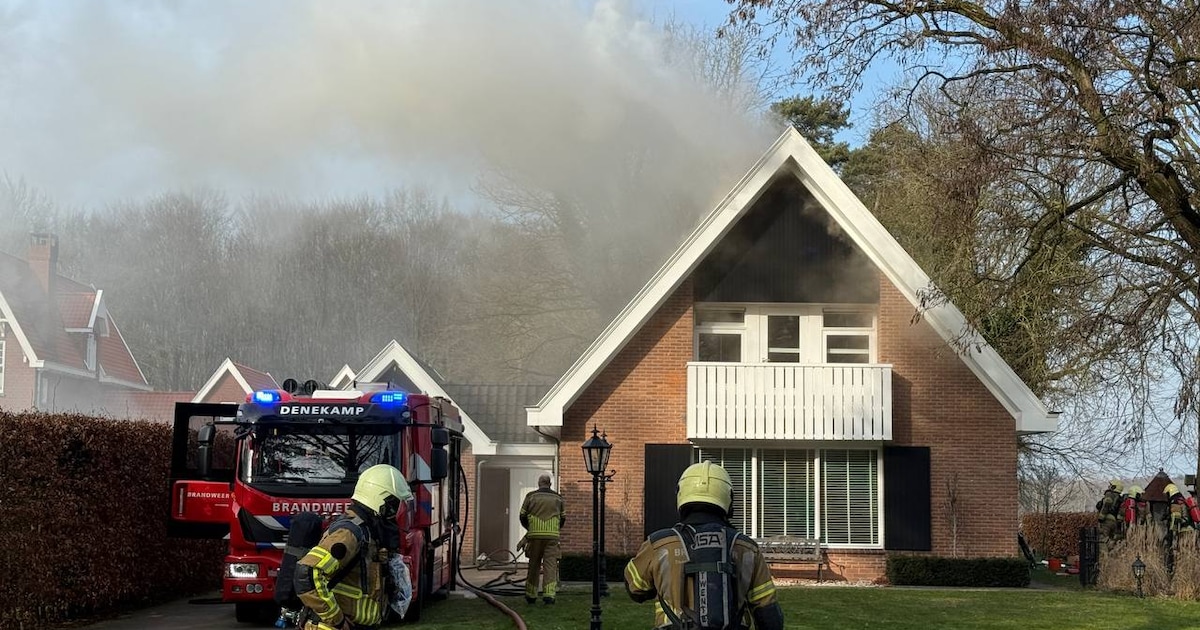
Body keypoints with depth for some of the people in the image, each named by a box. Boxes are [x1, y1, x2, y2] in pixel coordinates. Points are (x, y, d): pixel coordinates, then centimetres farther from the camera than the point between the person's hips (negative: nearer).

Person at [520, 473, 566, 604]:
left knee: (533, 564, 10)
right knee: (550, 564, -2)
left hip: (535, 534, 0)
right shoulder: (558, 498, 10)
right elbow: (563, 518, 13)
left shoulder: (531, 496, 5)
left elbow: (523, 516, 8)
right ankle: (549, 593, -14)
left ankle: (531, 594, 16)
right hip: (552, 535, 0)